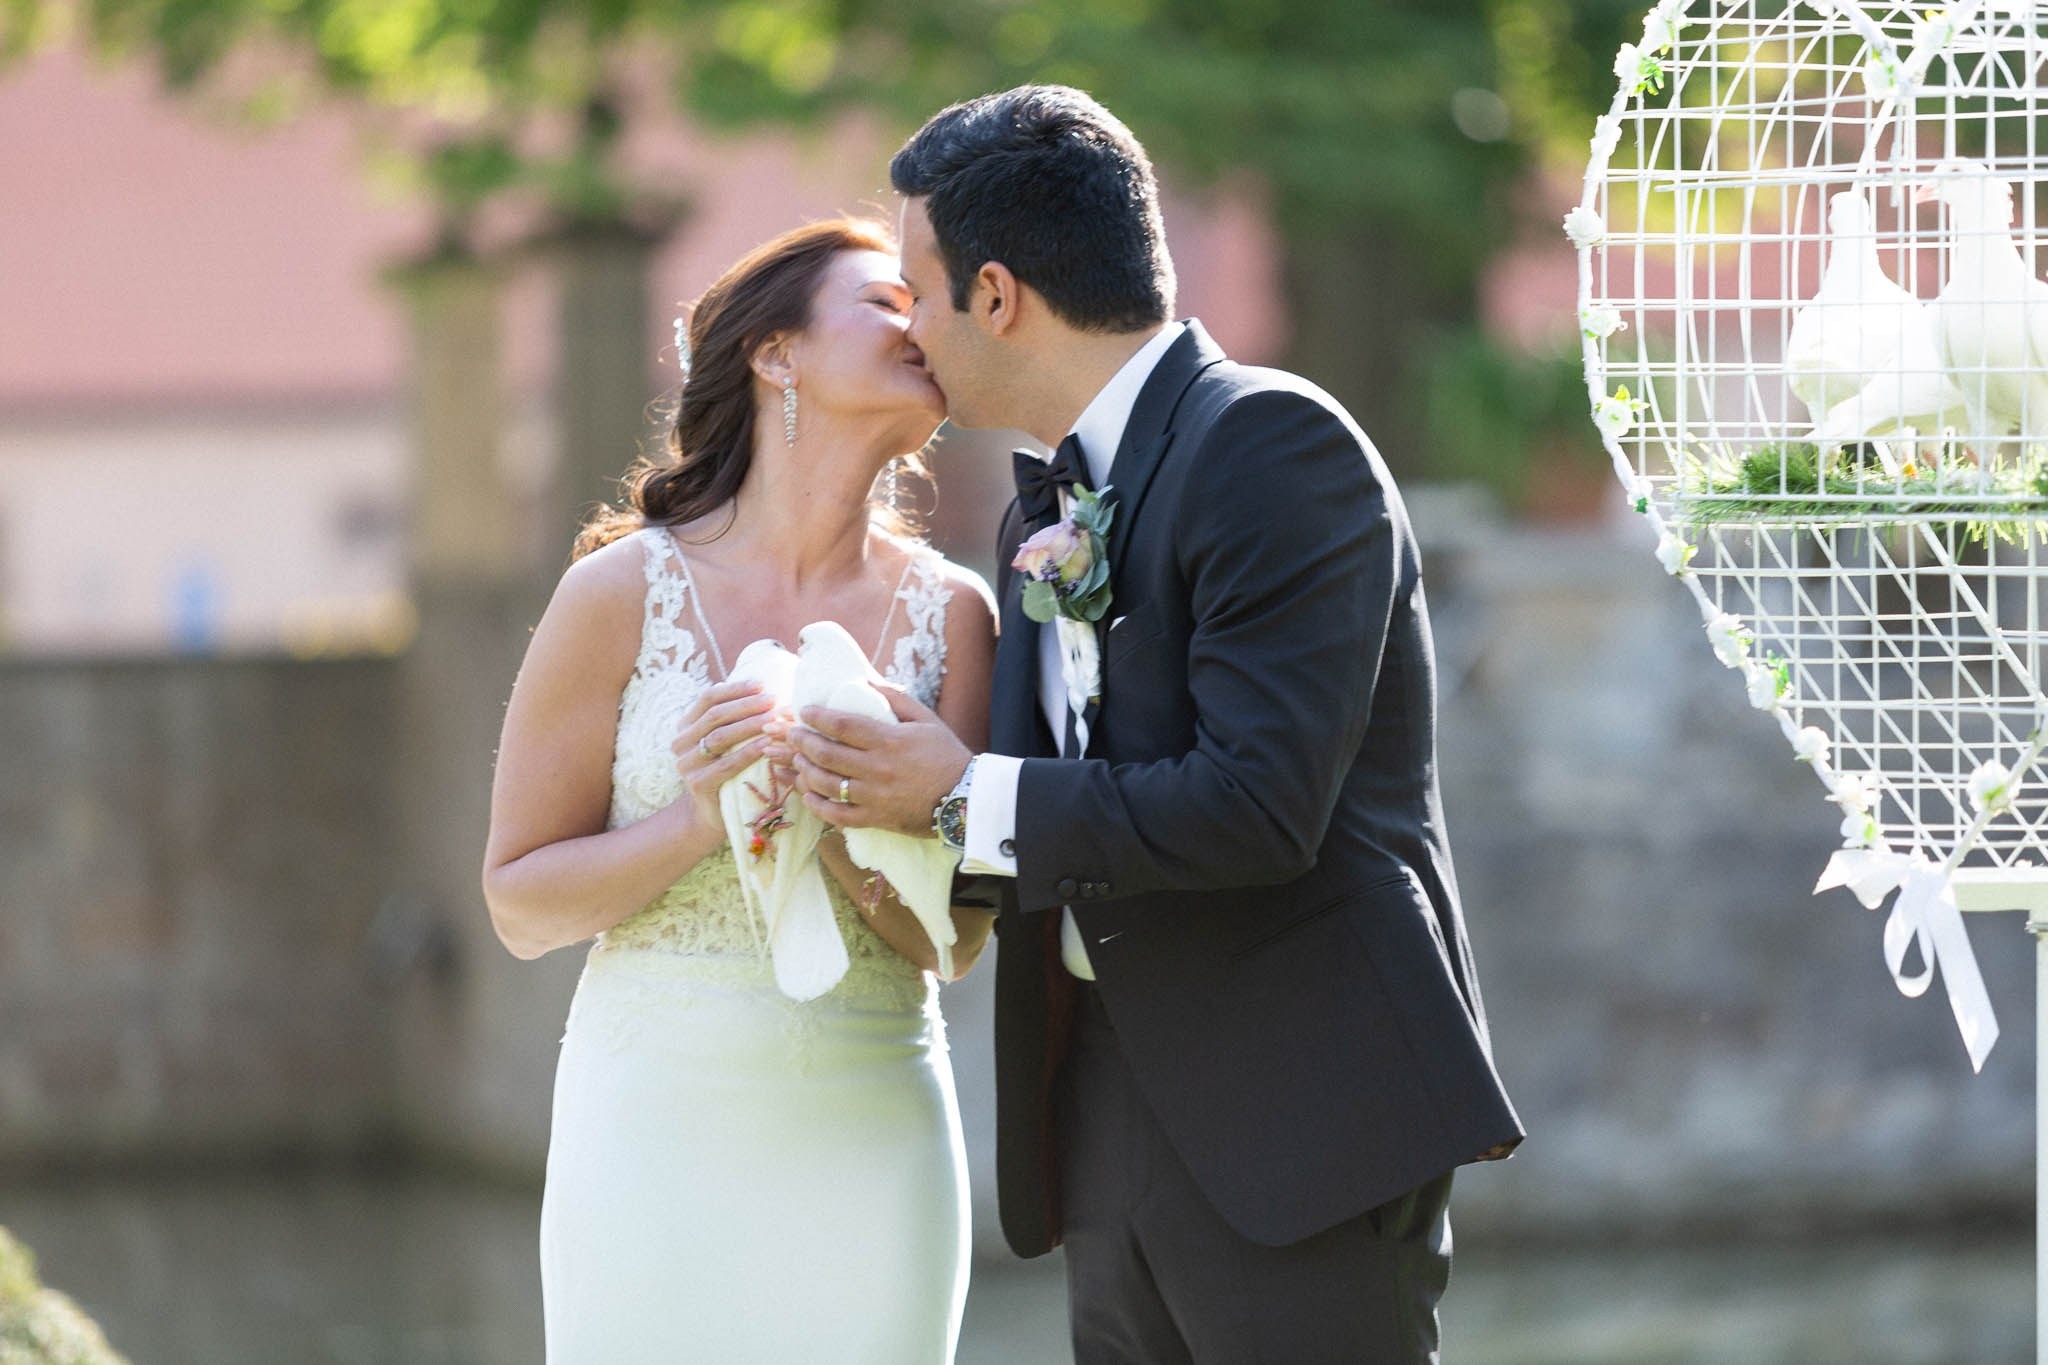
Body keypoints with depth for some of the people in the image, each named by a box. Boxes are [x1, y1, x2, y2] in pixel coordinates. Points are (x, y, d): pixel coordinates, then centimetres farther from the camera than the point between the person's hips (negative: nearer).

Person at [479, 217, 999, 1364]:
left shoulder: (950, 612, 3)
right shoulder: (626, 591, -3)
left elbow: (956, 937, 2)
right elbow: (522, 903, -1)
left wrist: (844, 829, -17)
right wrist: (699, 821, -16)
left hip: (870, 1131, 2)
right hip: (661, 1126, -2)